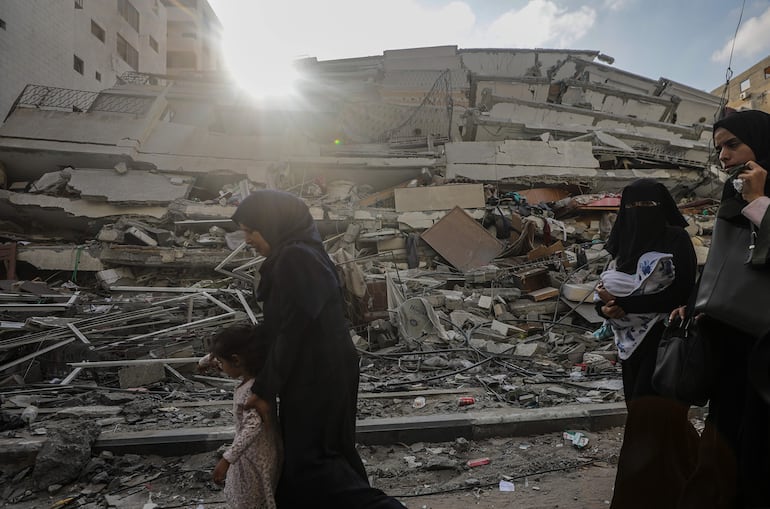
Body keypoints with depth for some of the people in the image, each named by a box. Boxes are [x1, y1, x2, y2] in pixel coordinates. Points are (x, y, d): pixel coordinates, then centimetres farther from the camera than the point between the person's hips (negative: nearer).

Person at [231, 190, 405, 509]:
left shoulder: (294, 259, -21)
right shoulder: (301, 252, 10)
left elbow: (291, 332, -22)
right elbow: (281, 325, 16)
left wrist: (264, 389, -14)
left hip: (316, 377, -10)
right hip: (319, 372, 10)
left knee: (309, 460, -2)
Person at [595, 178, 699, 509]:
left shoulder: (676, 239, -8)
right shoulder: (626, 242, 9)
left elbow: (676, 292, -18)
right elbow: (609, 287, 9)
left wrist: (622, 301, -20)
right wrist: (605, 306, -13)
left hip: (665, 340, -6)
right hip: (633, 339, 7)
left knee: (652, 415, -8)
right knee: (643, 411, 14)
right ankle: (690, 467, 38)